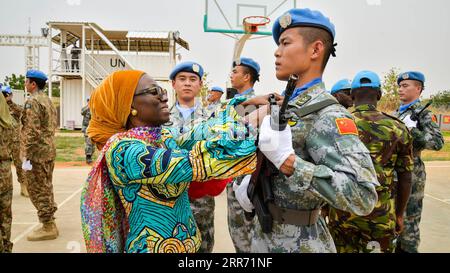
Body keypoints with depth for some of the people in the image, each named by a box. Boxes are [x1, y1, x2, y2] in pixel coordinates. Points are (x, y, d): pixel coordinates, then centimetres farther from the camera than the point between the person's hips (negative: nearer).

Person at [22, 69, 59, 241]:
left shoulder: (32, 101, -14)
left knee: (37, 190, -2)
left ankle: (48, 228, 4)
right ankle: (50, 224, 24)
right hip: (49, 150, 9)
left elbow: (32, 131, -21)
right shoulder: (48, 100, 15)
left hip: (37, 152, -9)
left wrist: (27, 154, -18)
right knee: (46, 188, 16)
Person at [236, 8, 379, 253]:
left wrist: (286, 159, -33)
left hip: (298, 242, -7)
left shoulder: (328, 115, -21)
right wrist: (248, 181, -2)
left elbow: (363, 197, -31)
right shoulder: (288, 106, 4)